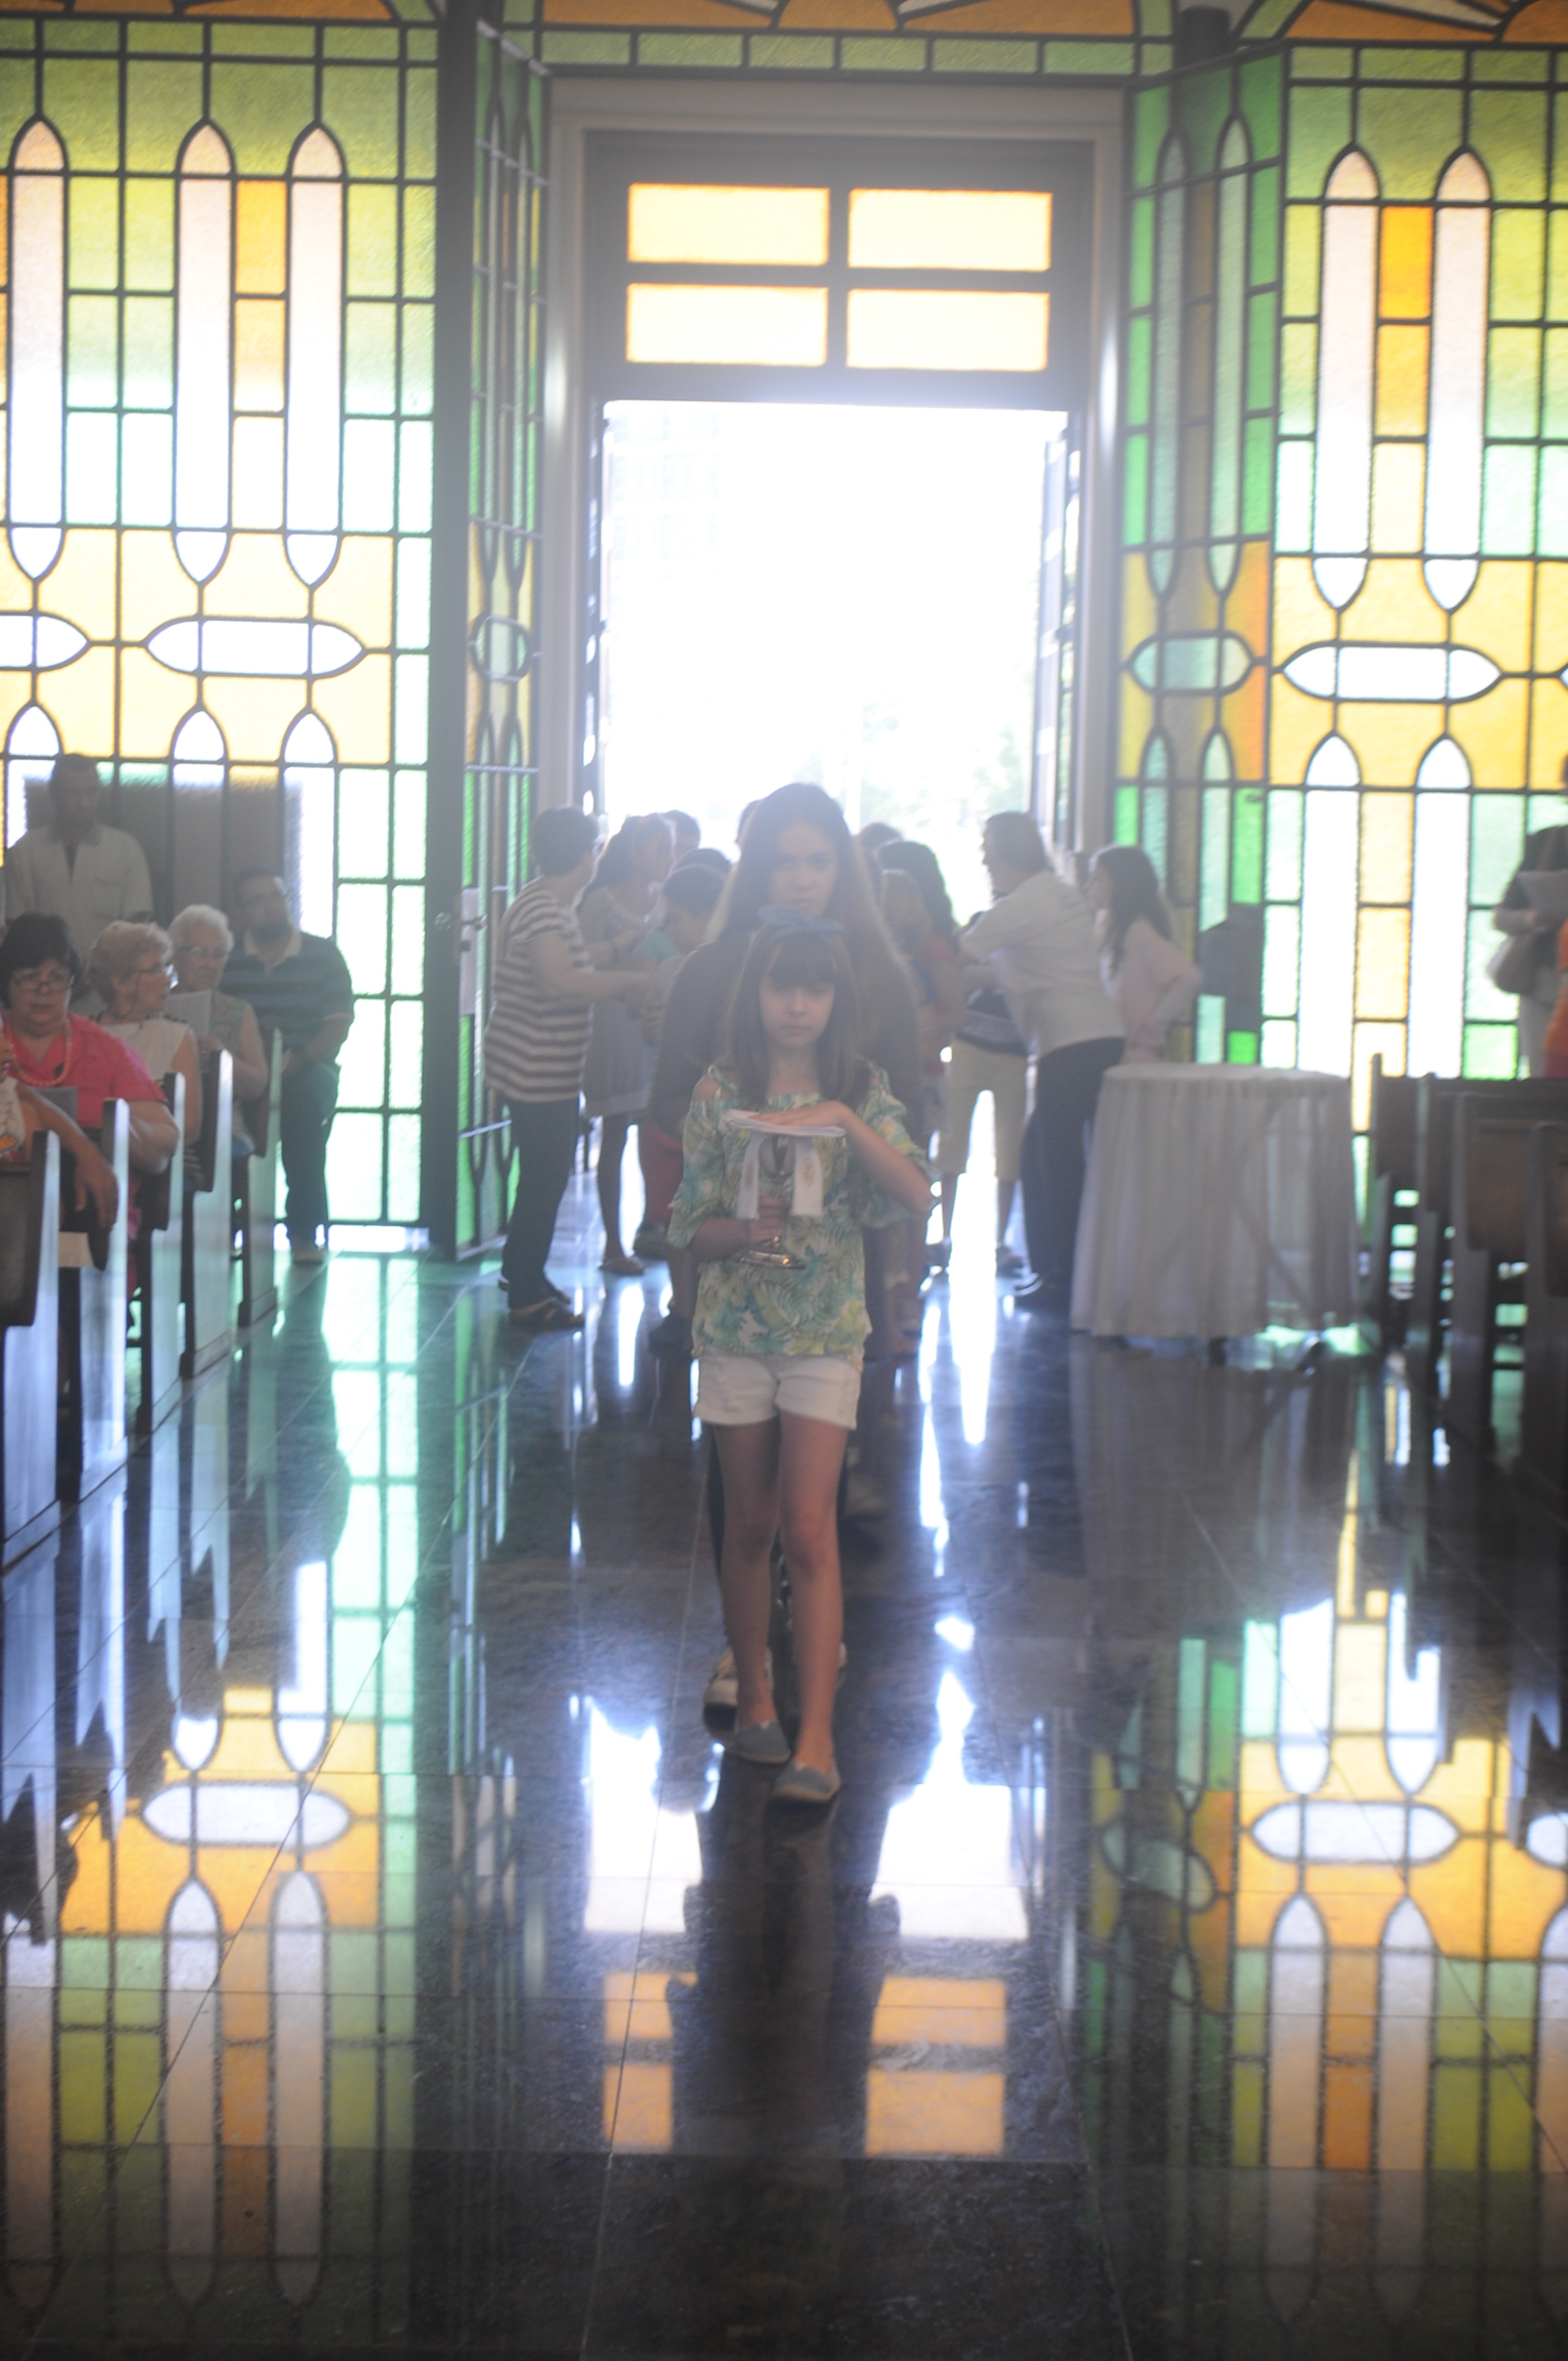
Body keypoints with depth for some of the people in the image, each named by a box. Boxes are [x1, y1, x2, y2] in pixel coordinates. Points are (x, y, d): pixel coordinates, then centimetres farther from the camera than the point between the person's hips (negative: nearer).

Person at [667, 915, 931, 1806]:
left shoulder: (863, 1090, 1)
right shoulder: (721, 1093, 0)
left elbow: (916, 1196, -12)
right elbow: (693, 1227, 1)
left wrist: (846, 1118, -22)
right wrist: (747, 1228, -20)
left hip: (828, 1332, -1)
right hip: (736, 1325, 1)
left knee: (810, 1530, -8)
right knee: (751, 1526, 10)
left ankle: (816, 1742, -10)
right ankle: (754, 1698, 26)